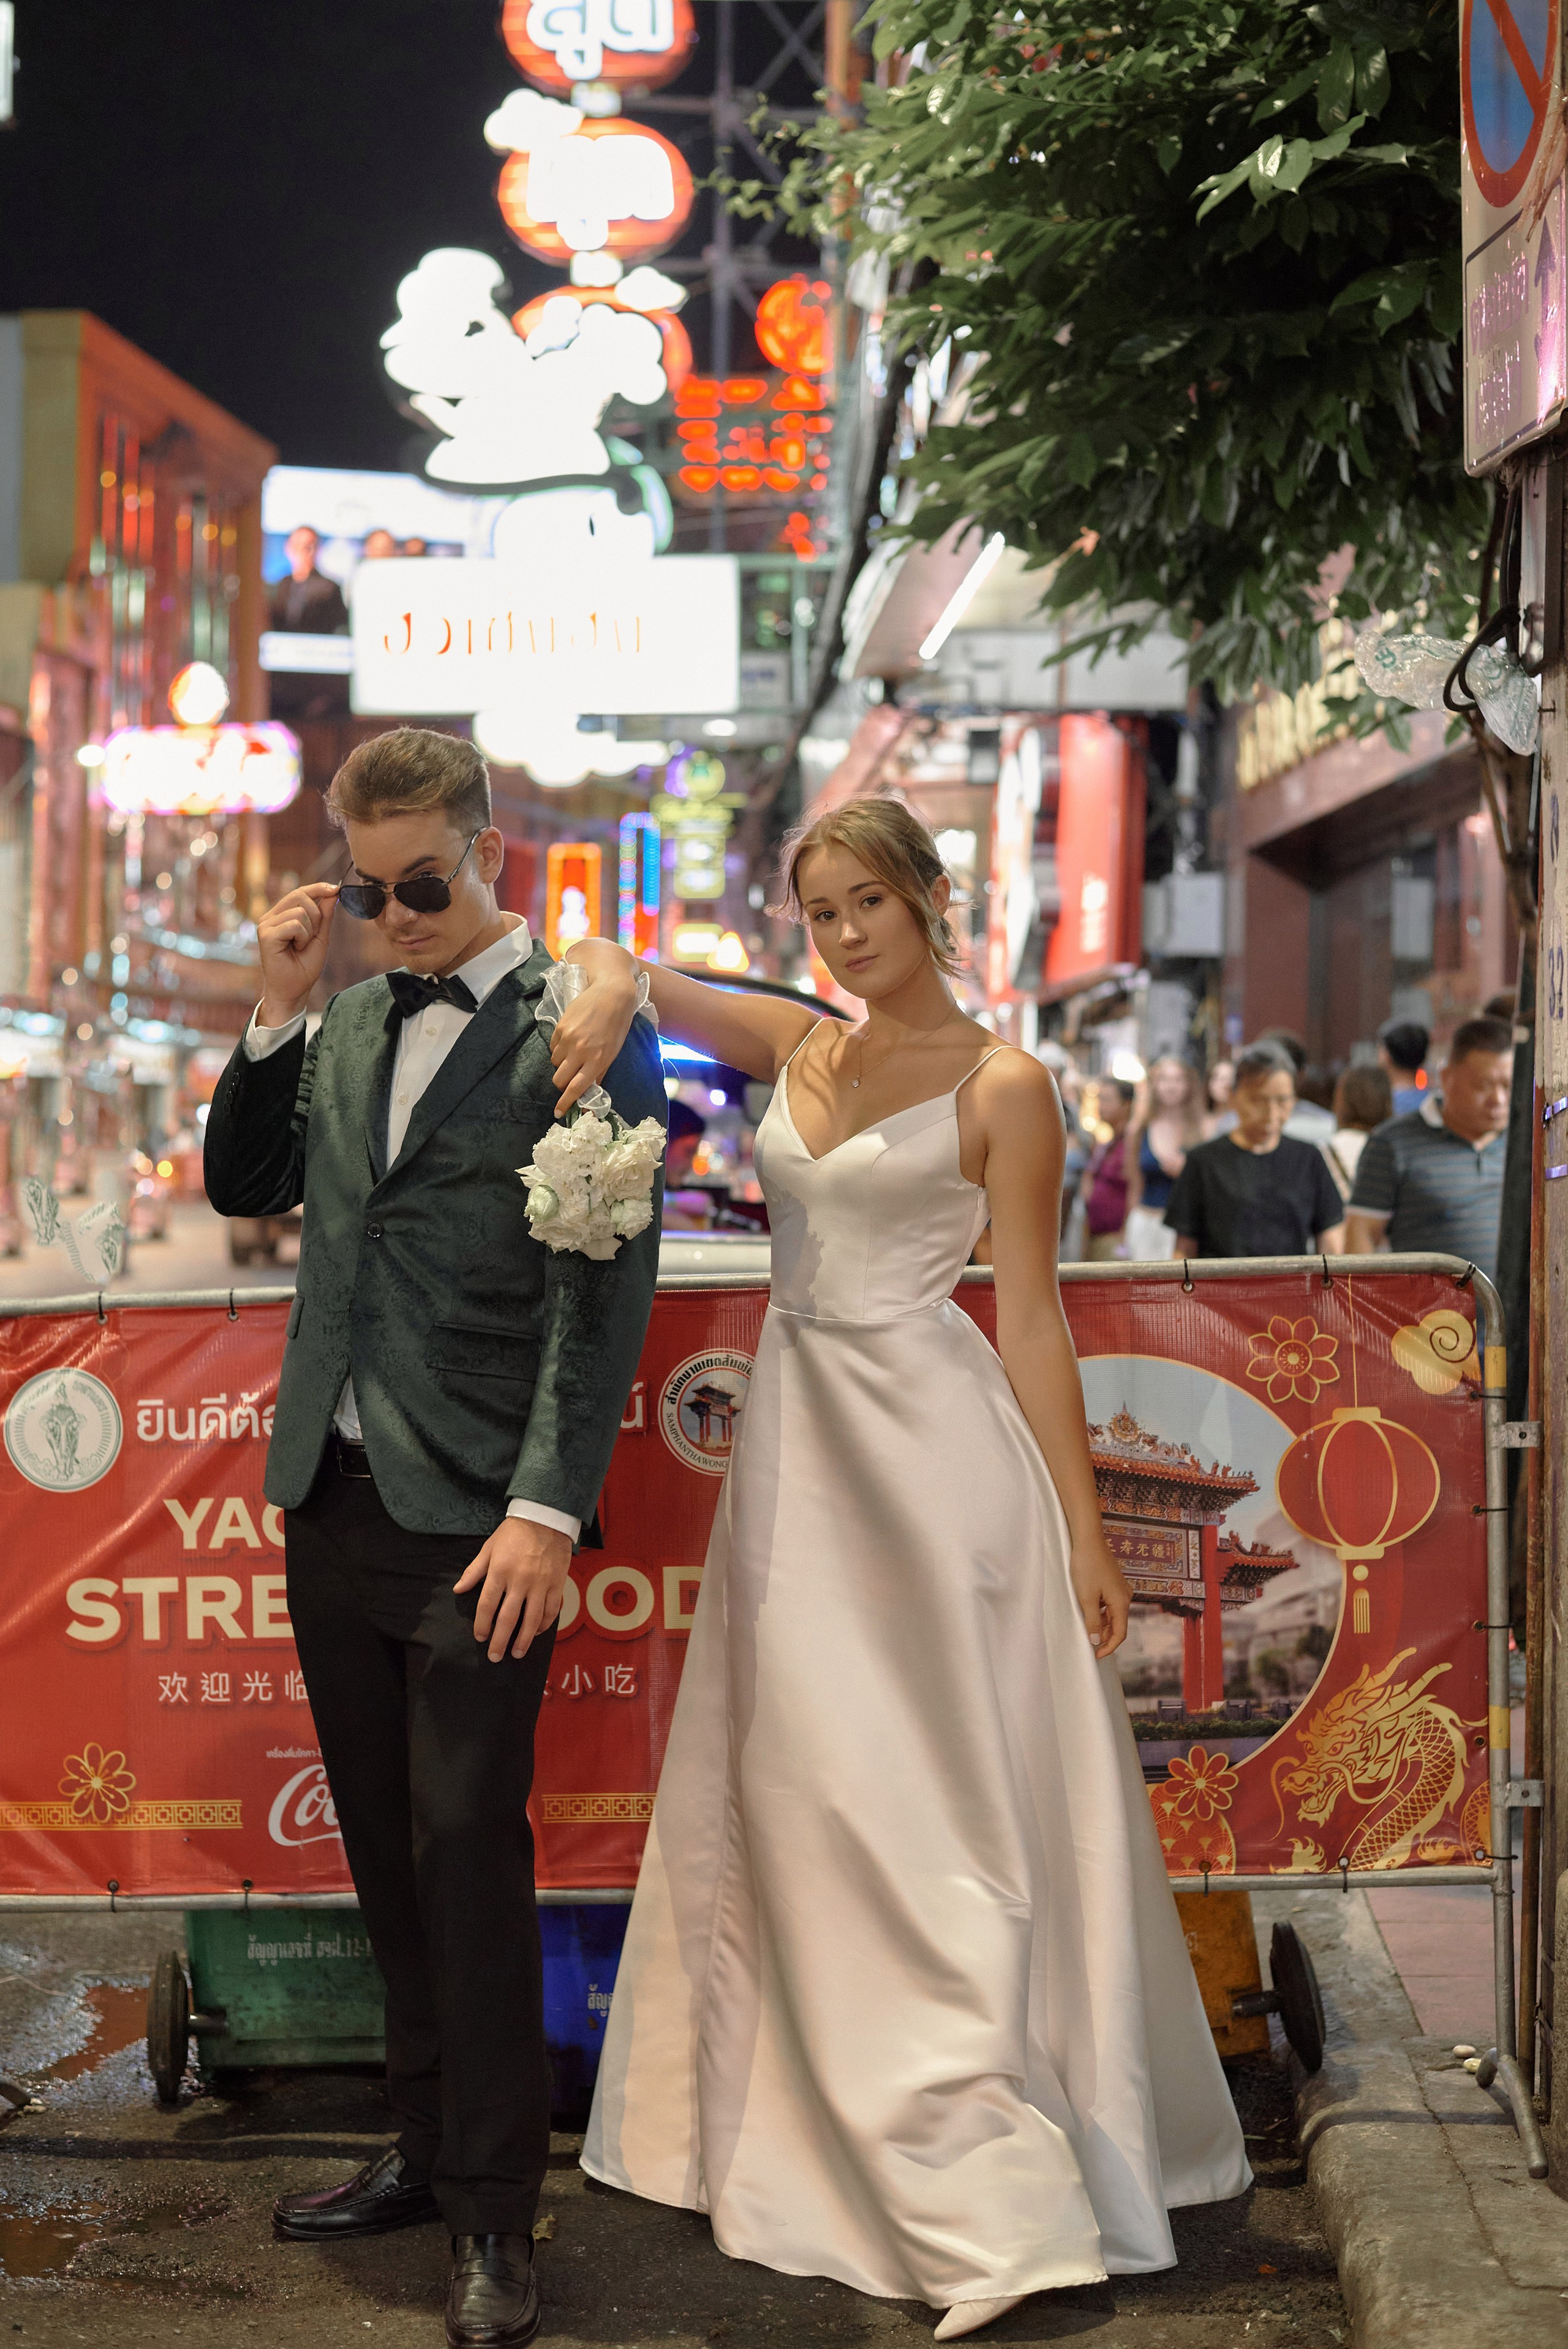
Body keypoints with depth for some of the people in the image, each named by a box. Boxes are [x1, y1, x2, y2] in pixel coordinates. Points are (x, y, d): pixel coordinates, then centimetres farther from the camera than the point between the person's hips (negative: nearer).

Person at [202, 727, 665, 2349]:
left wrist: (547, 1509, -17)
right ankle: (429, 2149, 28)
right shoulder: (347, 1026, 13)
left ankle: (496, 2215, 7)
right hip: (332, 1492, 6)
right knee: (385, 1848, 14)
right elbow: (243, 1189, 16)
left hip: (471, 1515, -6)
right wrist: (275, 1014, 3)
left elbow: (604, 1288, -11)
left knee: (469, 1848, -3)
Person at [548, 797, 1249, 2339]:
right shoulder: (798, 1049, 11)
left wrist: (1081, 1530, -7)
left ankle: (1007, 2193, -3)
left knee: (949, 1801, -7)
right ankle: (837, 2142, 20)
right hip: (796, 1445, 6)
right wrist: (610, 994, -12)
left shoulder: (1001, 1086, -4)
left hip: (934, 1451, -6)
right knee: (804, 1791, 8)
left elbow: (1030, 1314, -5)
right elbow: (620, 964, 14)